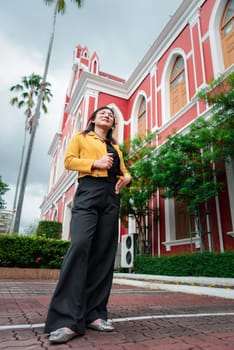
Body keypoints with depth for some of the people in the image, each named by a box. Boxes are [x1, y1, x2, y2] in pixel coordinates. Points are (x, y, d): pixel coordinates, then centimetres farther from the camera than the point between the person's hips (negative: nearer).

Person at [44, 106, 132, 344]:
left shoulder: (116, 147, 28)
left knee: (104, 252, -3)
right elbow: (69, 160, 4)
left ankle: (94, 313, 4)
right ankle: (66, 319, -19)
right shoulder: (80, 137, 18)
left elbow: (123, 170, 27)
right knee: (80, 245, -22)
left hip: (111, 197, 5)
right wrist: (95, 163, -9)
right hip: (89, 191, -5)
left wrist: (126, 178, 3)